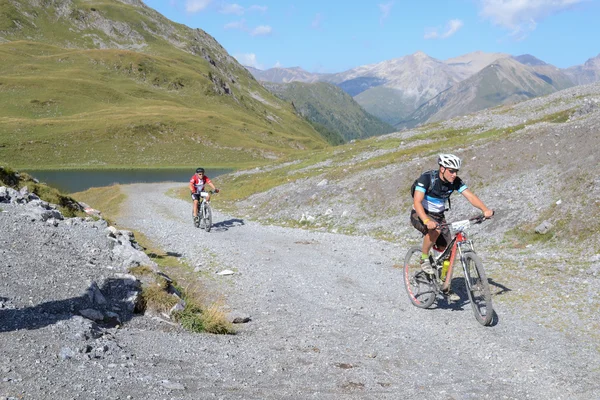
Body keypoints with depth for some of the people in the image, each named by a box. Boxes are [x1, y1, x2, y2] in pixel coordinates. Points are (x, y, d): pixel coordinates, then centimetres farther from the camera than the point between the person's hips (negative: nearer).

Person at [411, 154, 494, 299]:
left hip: (438, 216, 5)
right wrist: (427, 221, -49)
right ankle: (424, 258, -13)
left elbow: (470, 196, -20)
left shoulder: (455, 181, -10)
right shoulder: (427, 178, -25)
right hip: (420, 215, -5)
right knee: (436, 229, -37)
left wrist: (485, 210, -38)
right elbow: (417, 202, -34)